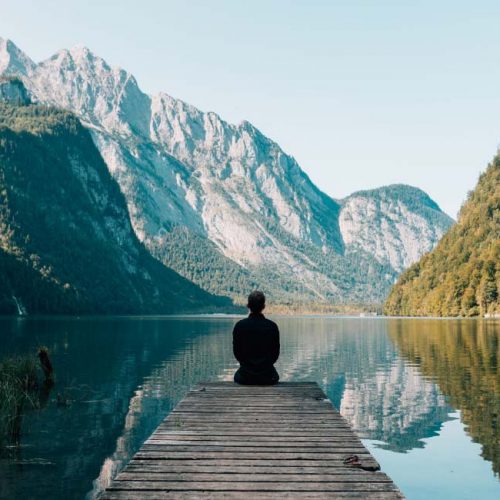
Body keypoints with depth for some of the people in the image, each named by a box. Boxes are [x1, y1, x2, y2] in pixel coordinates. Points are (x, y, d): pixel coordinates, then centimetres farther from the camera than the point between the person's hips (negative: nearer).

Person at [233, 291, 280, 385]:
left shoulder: (239, 326, -11)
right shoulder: (272, 326, -11)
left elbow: (236, 352, -1)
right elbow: (276, 353, -2)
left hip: (245, 377, 0)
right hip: (267, 377, 0)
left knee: (237, 376, 35)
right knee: (275, 376, 35)